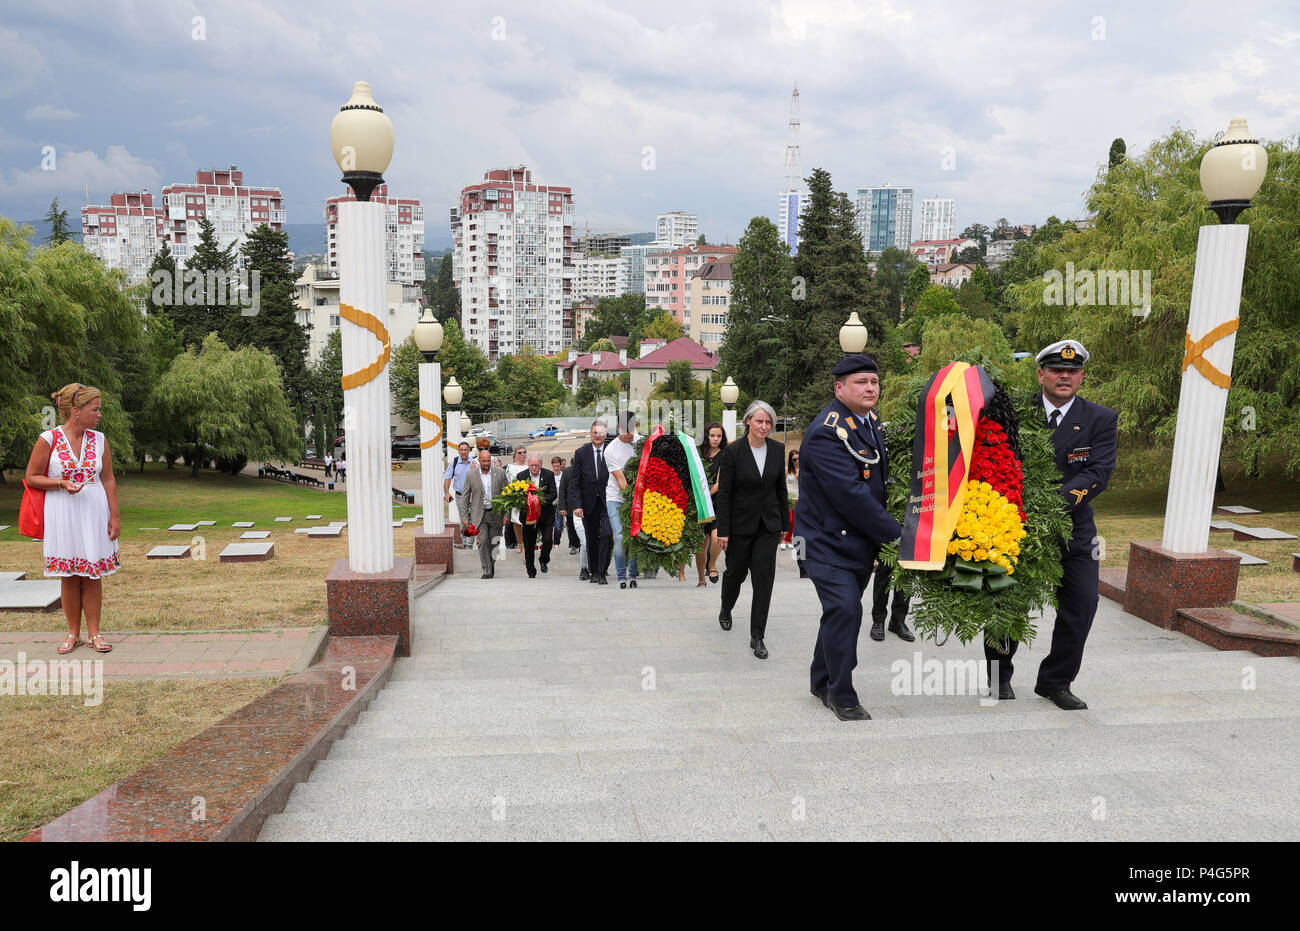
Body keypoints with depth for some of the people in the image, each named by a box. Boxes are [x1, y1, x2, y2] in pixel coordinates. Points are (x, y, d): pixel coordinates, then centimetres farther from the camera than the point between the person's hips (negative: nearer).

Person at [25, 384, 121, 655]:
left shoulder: (99, 439, 2)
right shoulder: (49, 439, -7)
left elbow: (108, 480, 6)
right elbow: (31, 477, 0)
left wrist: (115, 515, 3)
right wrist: (62, 484, -16)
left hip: (94, 512, 2)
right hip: (62, 513, -2)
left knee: (93, 574, 4)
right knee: (69, 576, 5)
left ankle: (94, 633, 13)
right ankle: (73, 633, 18)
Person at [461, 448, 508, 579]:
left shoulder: (500, 472, -2)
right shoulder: (471, 475, -2)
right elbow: (466, 497, 4)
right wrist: (466, 517, 1)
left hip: (496, 513, 1)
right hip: (479, 514, -1)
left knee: (494, 542, 8)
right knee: (482, 542, -9)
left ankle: (491, 564, 33)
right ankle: (487, 571, -3)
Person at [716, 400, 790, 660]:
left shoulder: (778, 449, 0)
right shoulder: (734, 451, -12)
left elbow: (781, 489, 9)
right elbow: (723, 493, -10)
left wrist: (784, 523, 10)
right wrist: (723, 531, -11)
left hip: (768, 526, 2)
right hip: (740, 524, -2)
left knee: (764, 579, -2)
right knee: (735, 571, 15)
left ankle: (757, 637, 6)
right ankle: (726, 611, 46)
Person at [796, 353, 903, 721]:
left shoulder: (868, 425, 10)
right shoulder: (827, 432, -20)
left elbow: (879, 481, 19)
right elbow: (851, 494, -25)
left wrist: (880, 535, 7)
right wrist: (896, 533, -20)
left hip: (861, 540, 9)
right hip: (828, 539, -9)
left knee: (842, 611, 16)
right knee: (845, 609, -16)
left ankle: (822, 682, 33)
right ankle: (841, 695, 1)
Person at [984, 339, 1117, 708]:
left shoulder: (1101, 419, -1)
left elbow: (1098, 473, -12)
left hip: (1073, 529, 1)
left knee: (1081, 605, -1)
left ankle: (1055, 682, 20)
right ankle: (998, 673, 32)